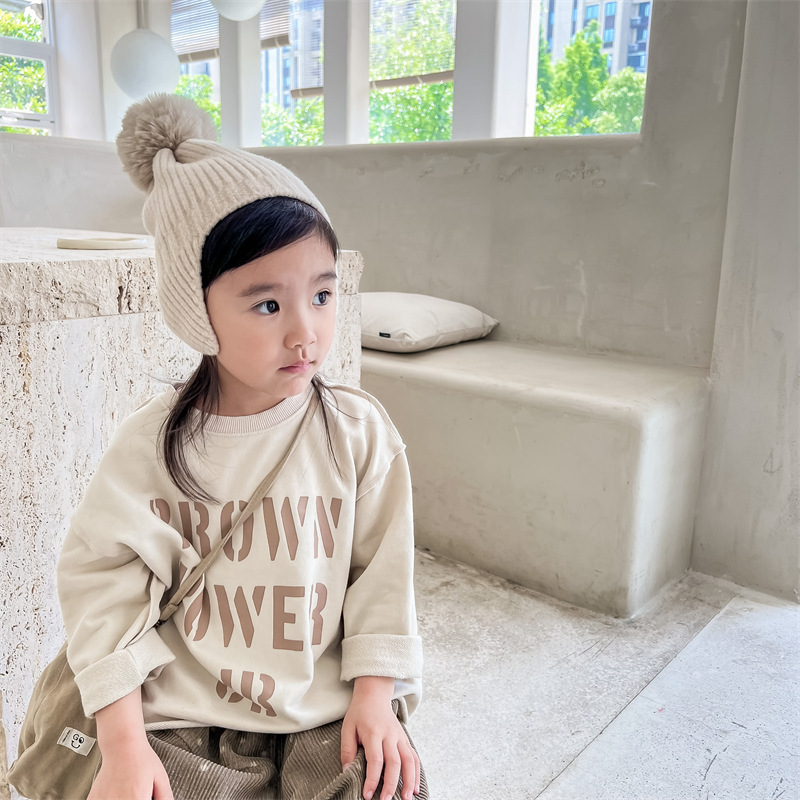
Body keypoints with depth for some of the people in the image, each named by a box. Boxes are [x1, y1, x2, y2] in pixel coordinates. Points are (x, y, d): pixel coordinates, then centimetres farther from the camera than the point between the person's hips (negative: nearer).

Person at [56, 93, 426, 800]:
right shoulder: (149, 447, -8)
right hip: (187, 721, 0)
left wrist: (375, 697, -5)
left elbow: (383, 571, -1)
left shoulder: (358, 430, -7)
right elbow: (106, 582, -3)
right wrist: (122, 741, -7)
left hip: (330, 713, 1)